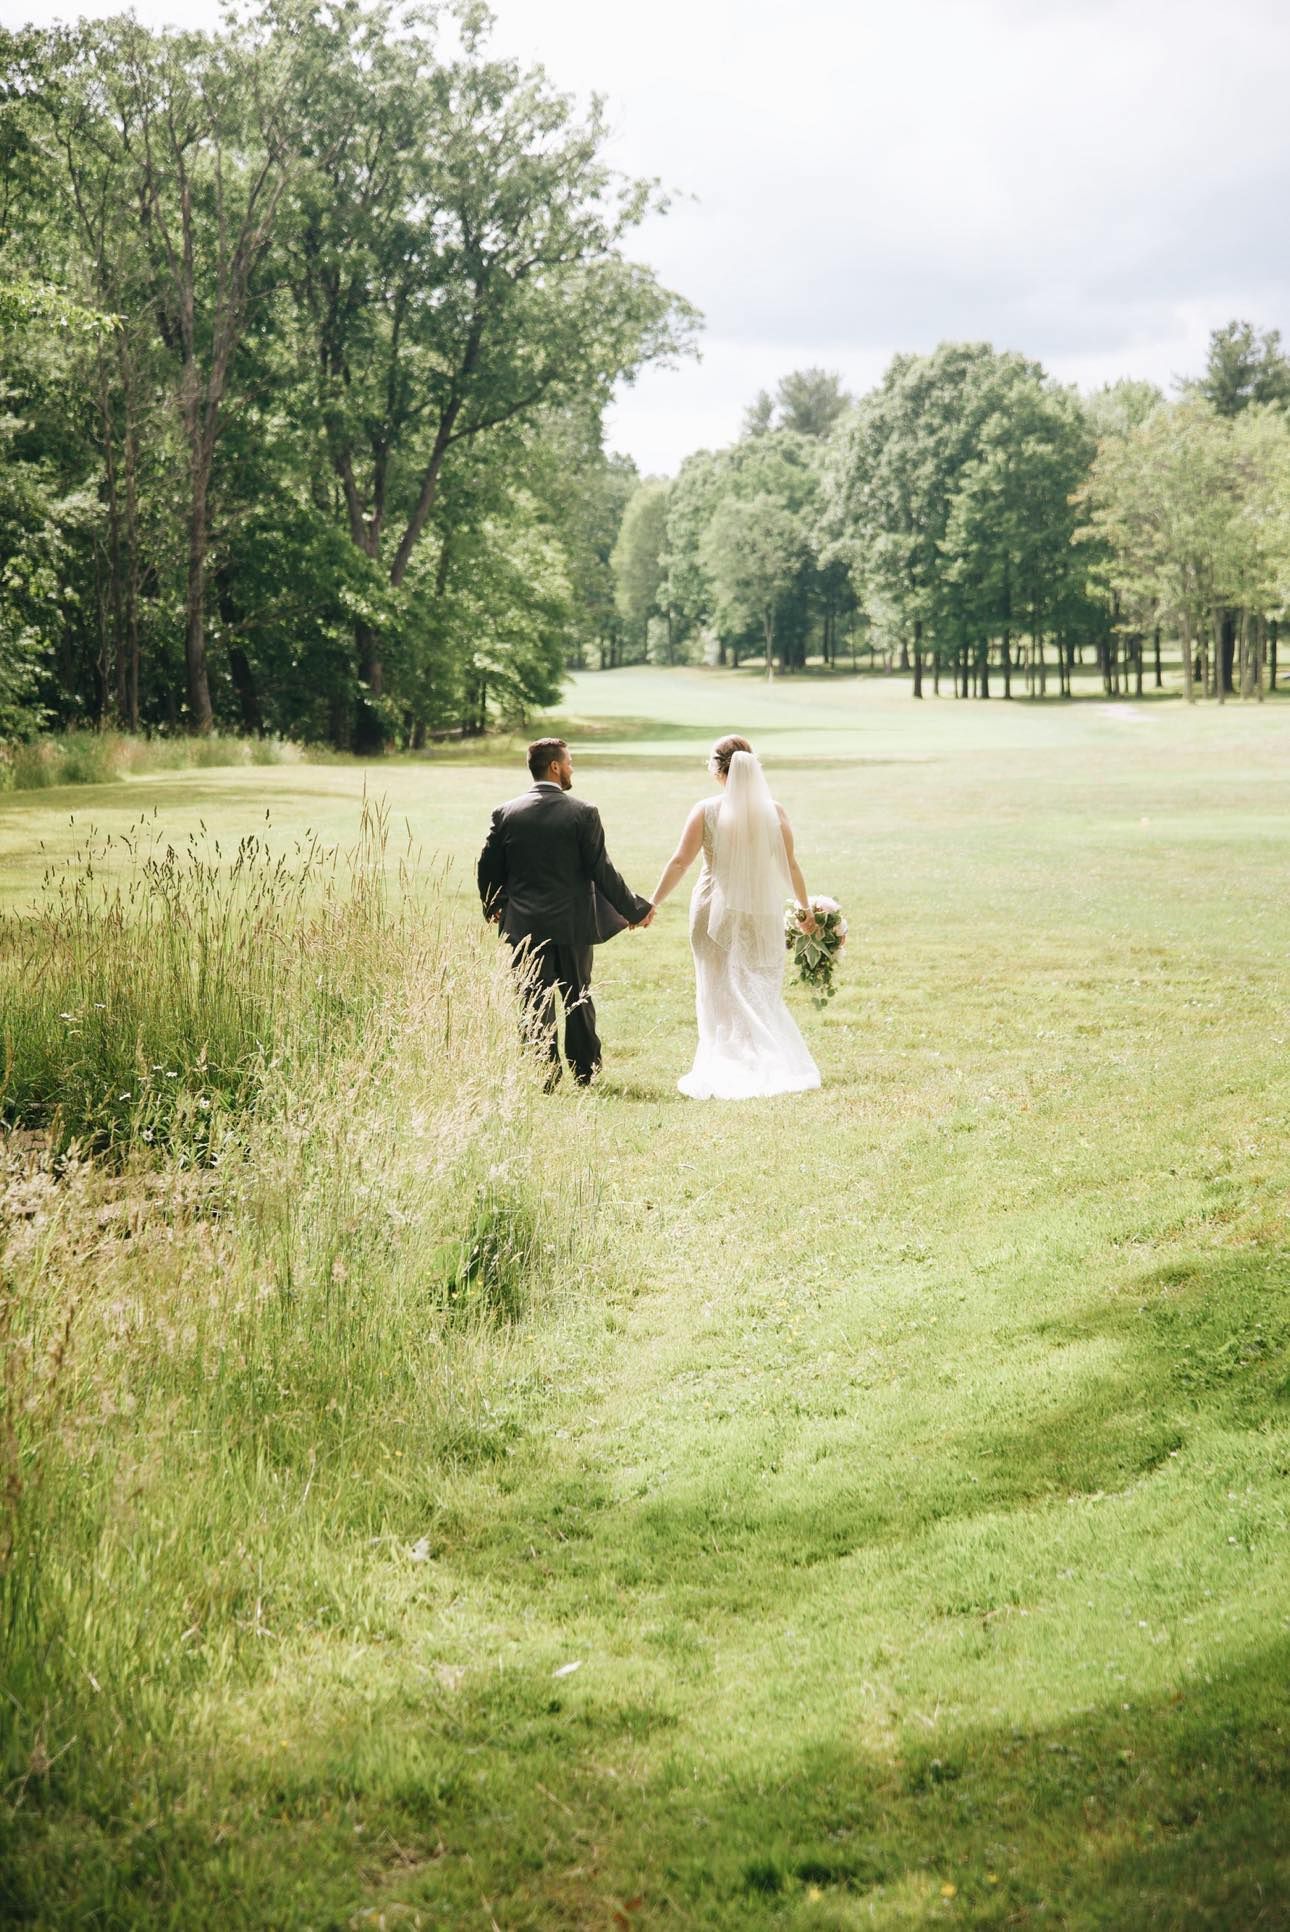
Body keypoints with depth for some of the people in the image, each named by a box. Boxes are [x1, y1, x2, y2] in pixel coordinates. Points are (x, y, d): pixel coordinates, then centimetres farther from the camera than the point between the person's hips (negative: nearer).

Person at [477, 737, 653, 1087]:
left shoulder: (506, 813, -1)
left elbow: (487, 869, 3)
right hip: (572, 925, -1)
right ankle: (586, 1073, 21)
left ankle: (541, 1076, 3)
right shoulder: (583, 813, -9)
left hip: (523, 925, 1)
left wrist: (493, 908, 22)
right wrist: (635, 909, 1)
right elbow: (601, 870, -10)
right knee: (577, 1000, 13)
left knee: (533, 1002, 5)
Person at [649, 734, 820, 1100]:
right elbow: (790, 867, 2)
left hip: (716, 911, -1)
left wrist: (653, 903, 1)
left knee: (721, 992, 10)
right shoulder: (774, 812, -4)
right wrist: (805, 908, 17)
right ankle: (767, 1066, 13)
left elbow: (679, 862, -8)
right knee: (762, 994, 13)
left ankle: (726, 1071, 9)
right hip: (763, 913, 1)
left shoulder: (706, 810, -9)